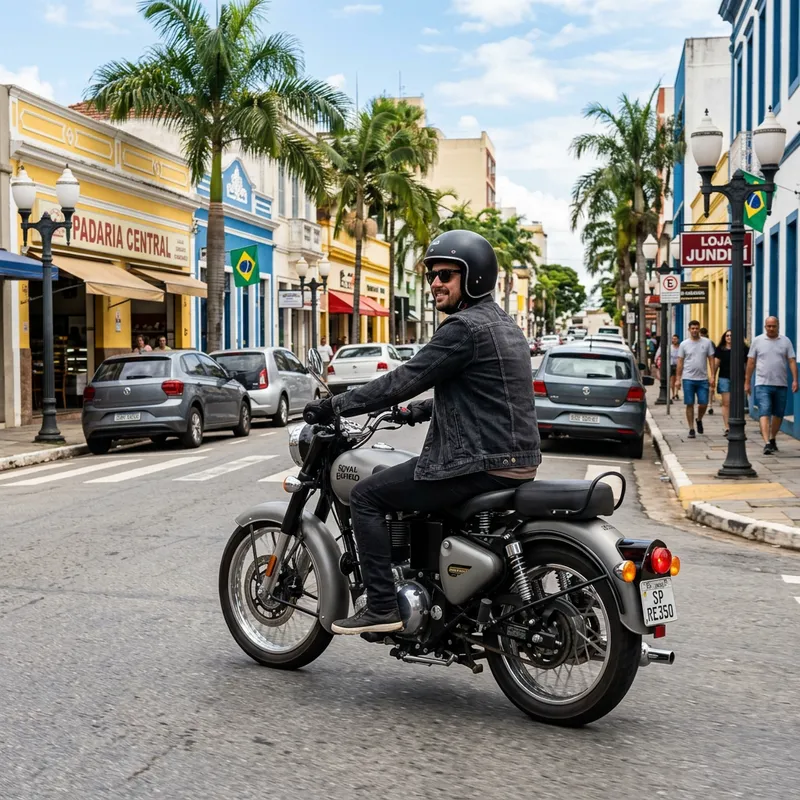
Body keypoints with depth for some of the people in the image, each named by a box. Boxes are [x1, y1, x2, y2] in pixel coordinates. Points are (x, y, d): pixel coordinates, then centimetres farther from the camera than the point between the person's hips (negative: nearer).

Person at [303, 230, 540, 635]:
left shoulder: (464, 327, -14)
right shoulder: (503, 323, 17)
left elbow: (405, 379, -16)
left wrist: (336, 405, -9)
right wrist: (419, 410, 28)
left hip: (480, 464, -10)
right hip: (517, 461, 10)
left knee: (366, 495, -2)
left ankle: (381, 606, -3)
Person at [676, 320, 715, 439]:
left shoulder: (707, 343, 4)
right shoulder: (684, 344, 4)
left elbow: (711, 360, 5)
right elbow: (680, 362, 6)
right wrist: (678, 379, 1)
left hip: (703, 379, 1)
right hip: (688, 379, -1)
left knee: (704, 404, -1)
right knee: (690, 404, 1)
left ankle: (699, 420, 30)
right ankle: (691, 429, 9)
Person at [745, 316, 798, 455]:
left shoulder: (785, 341, 6)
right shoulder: (757, 341, 3)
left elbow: (792, 361, 3)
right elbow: (751, 363, 6)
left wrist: (795, 380, -7)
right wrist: (747, 382, 4)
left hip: (781, 385, 2)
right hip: (763, 384, -2)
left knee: (778, 414, 11)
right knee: (764, 413, -13)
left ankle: (773, 440, 28)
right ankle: (767, 443, -21)